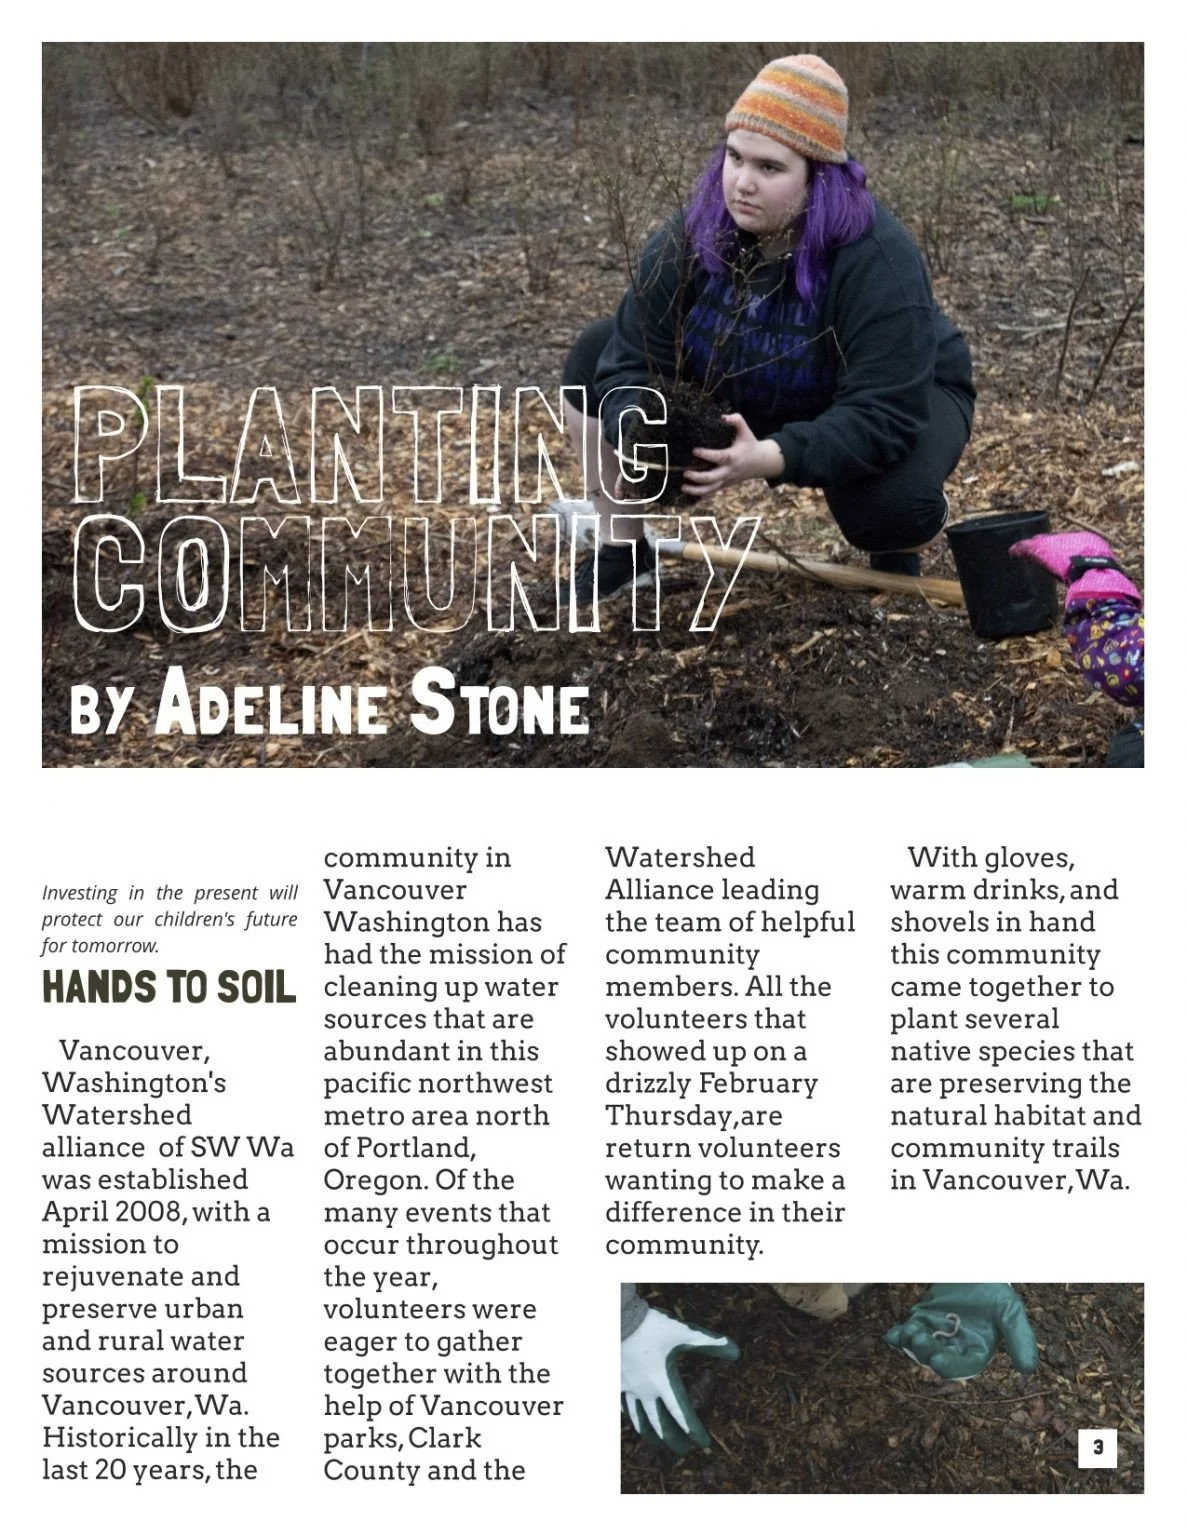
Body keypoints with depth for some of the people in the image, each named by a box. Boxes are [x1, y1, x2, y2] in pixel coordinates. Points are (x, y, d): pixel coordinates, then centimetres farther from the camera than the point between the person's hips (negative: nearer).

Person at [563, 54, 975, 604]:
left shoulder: (878, 261, -34)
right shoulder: (690, 236, -20)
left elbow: (882, 414, -38)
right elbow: (633, 362, -19)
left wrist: (771, 458, -52)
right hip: (749, 401, 5)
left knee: (888, 497, -39)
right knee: (596, 354, -9)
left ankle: (896, 557, 0)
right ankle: (622, 548, 1)